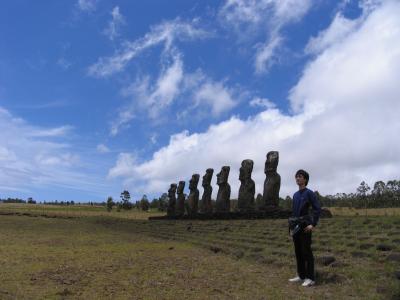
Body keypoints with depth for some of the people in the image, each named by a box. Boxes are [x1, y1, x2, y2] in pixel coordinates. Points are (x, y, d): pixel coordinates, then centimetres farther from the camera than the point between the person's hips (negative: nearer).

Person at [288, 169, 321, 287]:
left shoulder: (309, 193, -7)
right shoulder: (295, 195, 14)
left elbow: (317, 209, -12)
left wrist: (313, 224, -18)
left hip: (305, 228, -7)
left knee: (306, 252, -3)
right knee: (298, 252, 11)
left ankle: (310, 278, 4)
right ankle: (301, 275, 21)